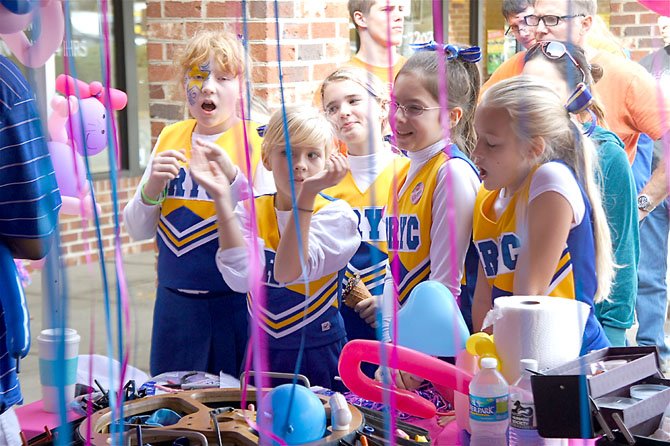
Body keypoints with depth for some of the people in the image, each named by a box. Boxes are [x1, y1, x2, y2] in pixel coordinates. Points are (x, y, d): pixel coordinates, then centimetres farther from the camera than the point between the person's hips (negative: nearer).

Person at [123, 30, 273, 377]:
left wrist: (233, 179, -25)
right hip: (176, 300, 4)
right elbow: (138, 231, 8)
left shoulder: (257, 141, -4)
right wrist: (151, 188, -11)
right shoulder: (169, 138, 6)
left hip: (238, 300, -3)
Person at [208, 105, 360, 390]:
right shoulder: (251, 212, 0)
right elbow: (241, 278, -20)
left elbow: (288, 272, -26)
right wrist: (221, 199, -22)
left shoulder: (335, 214, -9)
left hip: (318, 354, -3)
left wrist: (306, 196, -32)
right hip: (261, 352, 3)